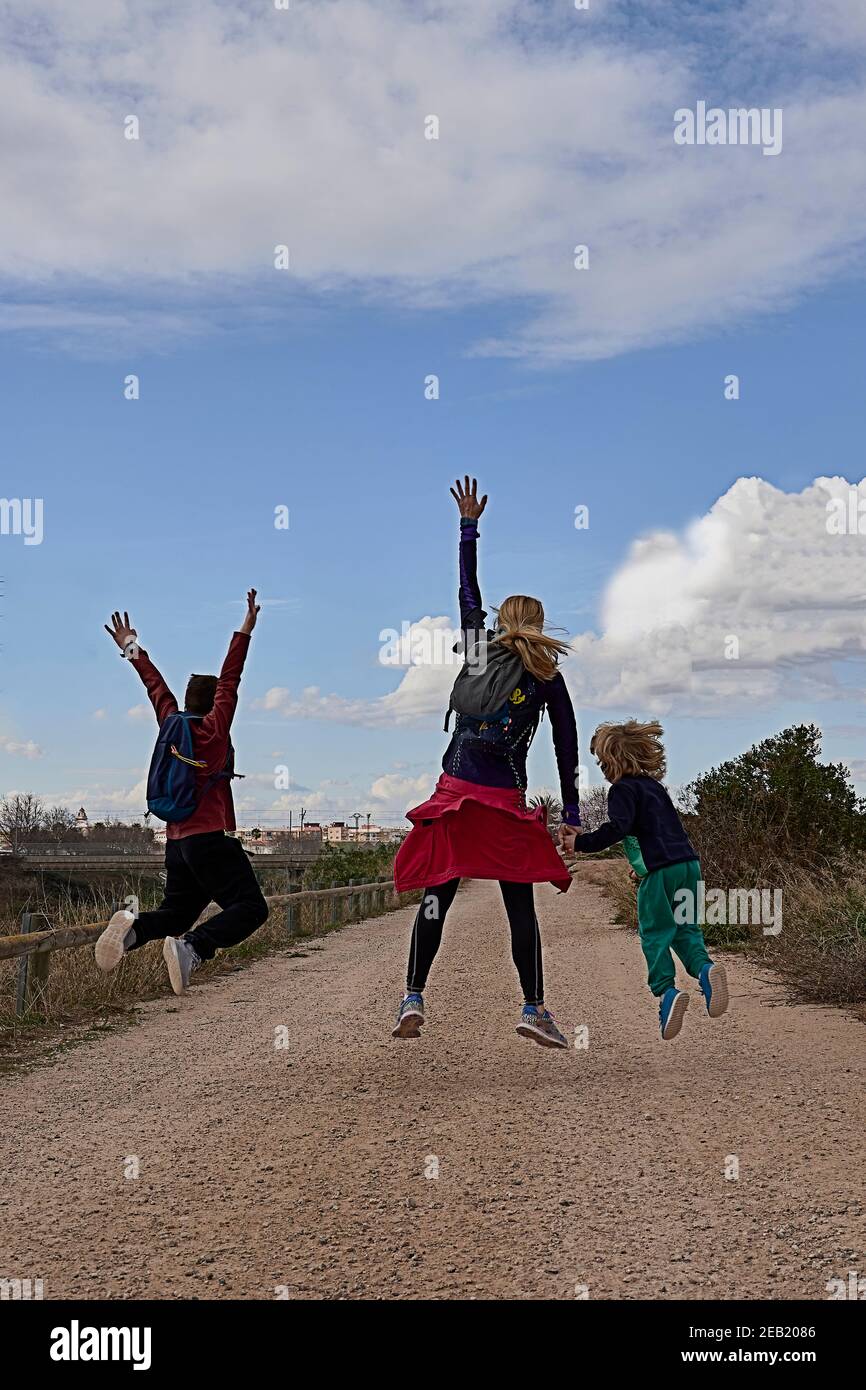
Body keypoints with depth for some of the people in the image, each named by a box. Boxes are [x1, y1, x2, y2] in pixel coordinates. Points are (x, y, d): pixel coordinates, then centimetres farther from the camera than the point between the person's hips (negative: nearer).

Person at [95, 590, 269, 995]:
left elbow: (156, 685, 23)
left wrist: (132, 648, 34)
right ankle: (192, 947, -31)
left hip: (176, 842, 7)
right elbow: (229, 680, -6)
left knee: (175, 914, 15)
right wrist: (245, 630, -6)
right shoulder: (214, 727, -2)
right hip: (211, 838, -7)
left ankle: (133, 928, -16)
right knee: (250, 908, -9)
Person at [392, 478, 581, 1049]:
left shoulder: (479, 649, 9)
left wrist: (469, 524, 31)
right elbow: (568, 750, 5)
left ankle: (413, 997, -6)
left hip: (456, 794, 1)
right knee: (520, 905, 4)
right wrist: (572, 814, 9)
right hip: (508, 805, -1)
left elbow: (468, 593, 22)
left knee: (437, 896, 2)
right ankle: (535, 1007, 0)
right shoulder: (548, 679, 5)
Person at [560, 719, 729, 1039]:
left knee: (654, 933, 2)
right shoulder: (653, 785, 22)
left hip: (660, 869, -7)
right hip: (688, 861, 8)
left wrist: (580, 842, -14)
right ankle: (705, 968, -11)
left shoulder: (622, 789, -4)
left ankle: (666, 991, -11)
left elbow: (617, 829, -19)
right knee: (684, 927, 14)